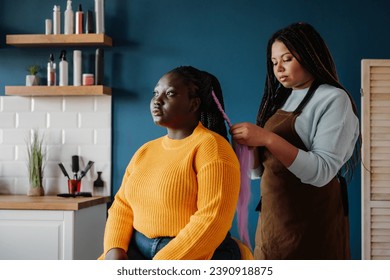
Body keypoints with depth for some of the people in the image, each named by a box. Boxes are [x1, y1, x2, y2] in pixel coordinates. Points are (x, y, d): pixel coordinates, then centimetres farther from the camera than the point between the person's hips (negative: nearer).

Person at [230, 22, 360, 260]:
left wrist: (268, 139, -26)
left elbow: (322, 172, -20)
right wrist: (247, 146, -8)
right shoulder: (280, 101, 12)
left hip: (311, 222, -6)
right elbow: (262, 169, 11)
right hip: (272, 218, 6)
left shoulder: (333, 98, -8)